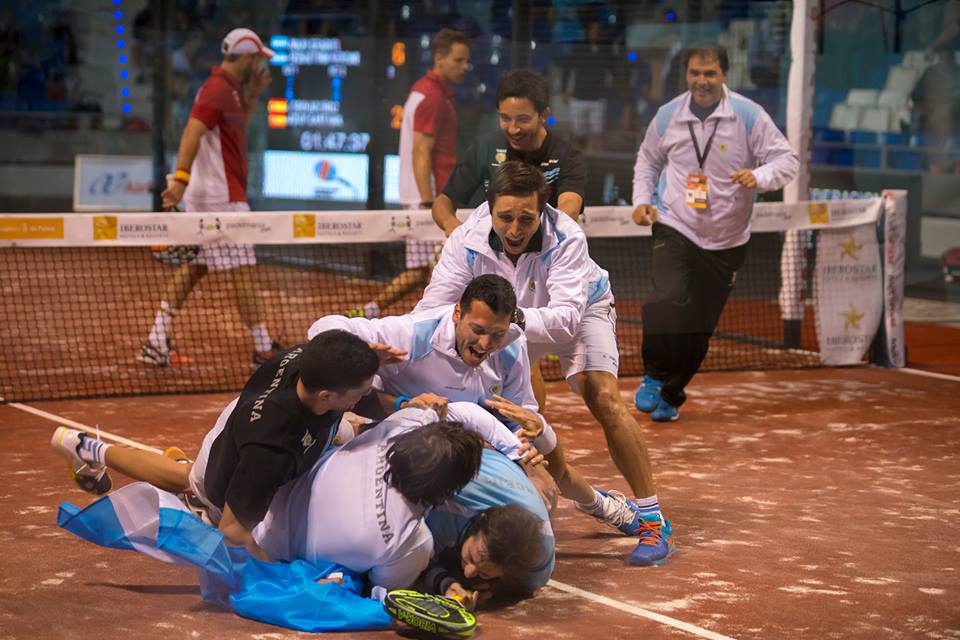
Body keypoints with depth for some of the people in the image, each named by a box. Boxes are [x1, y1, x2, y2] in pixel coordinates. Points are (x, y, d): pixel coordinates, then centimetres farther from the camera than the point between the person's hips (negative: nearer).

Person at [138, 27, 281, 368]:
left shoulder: (228, 88, 17)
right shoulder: (218, 89, -14)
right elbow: (192, 131, -26)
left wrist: (253, 96, 20)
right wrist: (181, 178, -38)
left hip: (205, 198, 10)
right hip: (223, 198, -10)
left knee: (192, 268, 9)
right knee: (243, 270, -5)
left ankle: (156, 343, 7)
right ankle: (263, 349, 0)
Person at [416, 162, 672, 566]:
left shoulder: (566, 238, -38)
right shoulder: (467, 240, -30)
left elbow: (566, 316, -47)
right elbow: (432, 309, -33)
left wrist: (516, 317, -65)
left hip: (581, 310, -4)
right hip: (506, 323, 4)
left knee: (603, 399, -23)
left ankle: (652, 521, -16)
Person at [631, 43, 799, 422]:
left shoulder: (748, 115, -8)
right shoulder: (668, 116, 0)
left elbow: (787, 160, -8)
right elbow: (648, 160, 18)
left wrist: (759, 177, -28)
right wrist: (641, 199, 3)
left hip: (726, 242, 0)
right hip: (675, 229, 0)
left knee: (698, 330, 5)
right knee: (667, 303, -24)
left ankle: (670, 395, 24)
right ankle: (653, 376, -2)